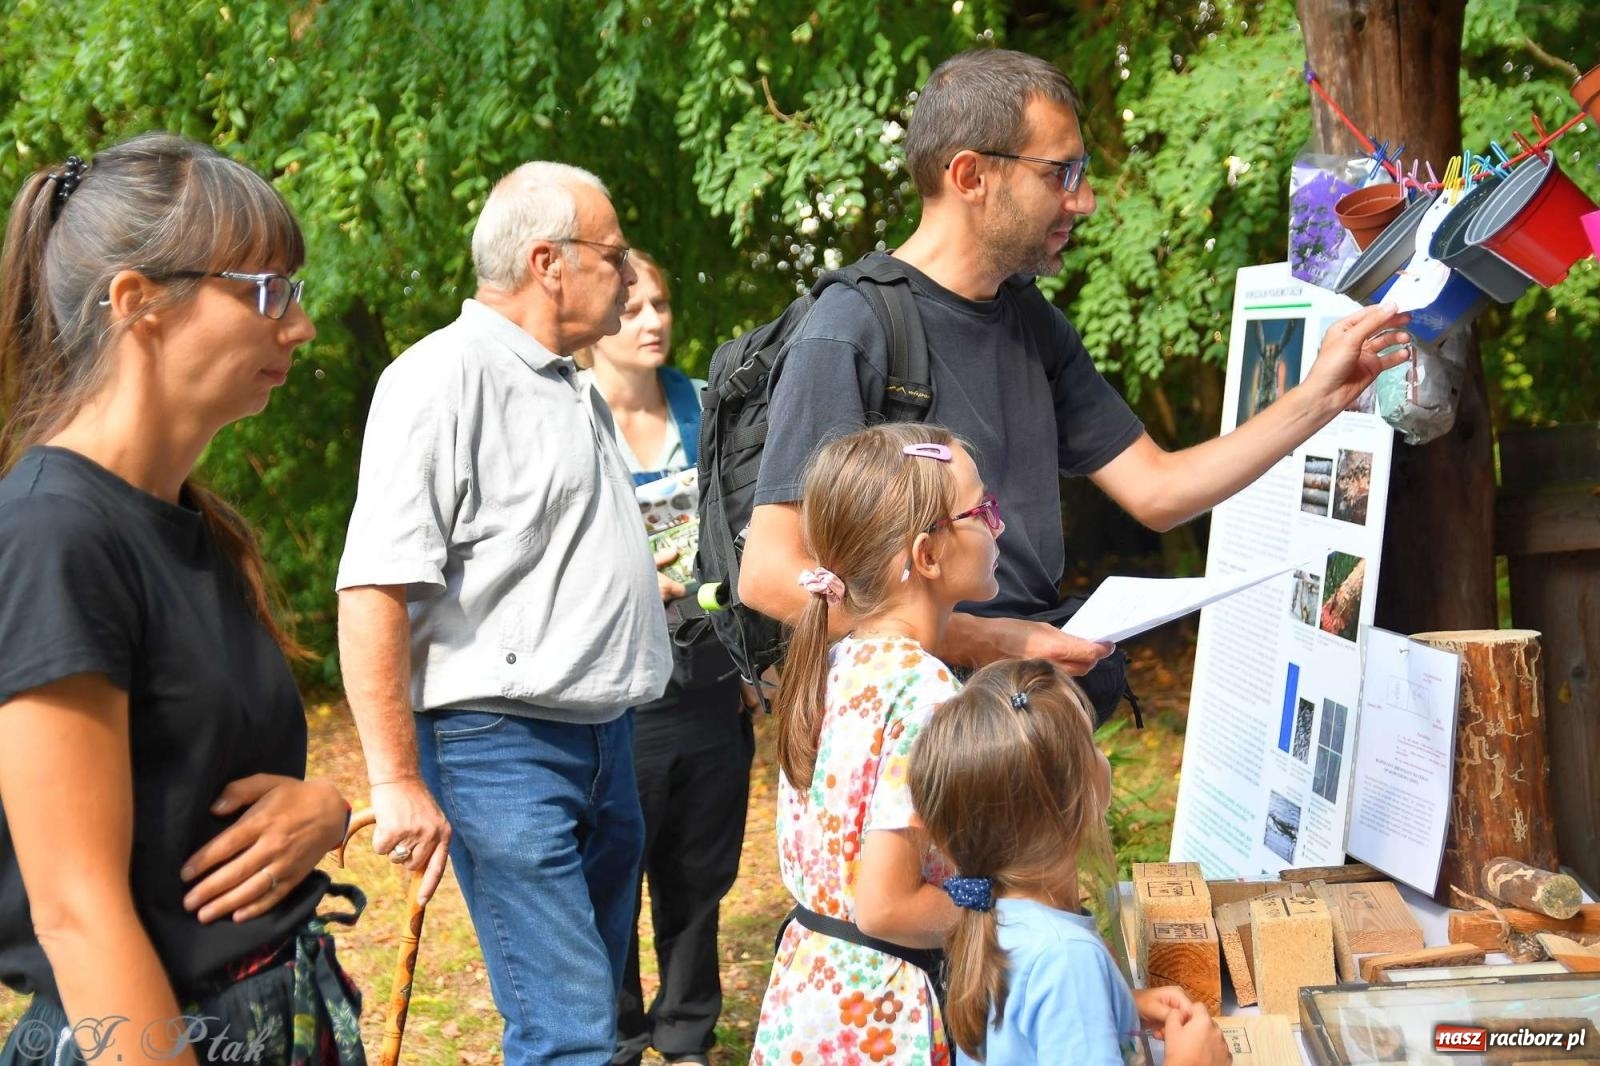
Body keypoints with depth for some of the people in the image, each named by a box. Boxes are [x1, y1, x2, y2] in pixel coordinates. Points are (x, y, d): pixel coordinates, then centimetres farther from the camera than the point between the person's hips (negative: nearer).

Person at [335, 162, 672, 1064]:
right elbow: (374, 592, -20)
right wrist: (398, 783, -22)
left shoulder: (574, 388, 17)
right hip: (505, 746, -9)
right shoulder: (443, 379, -13)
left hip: (606, 740, 9)